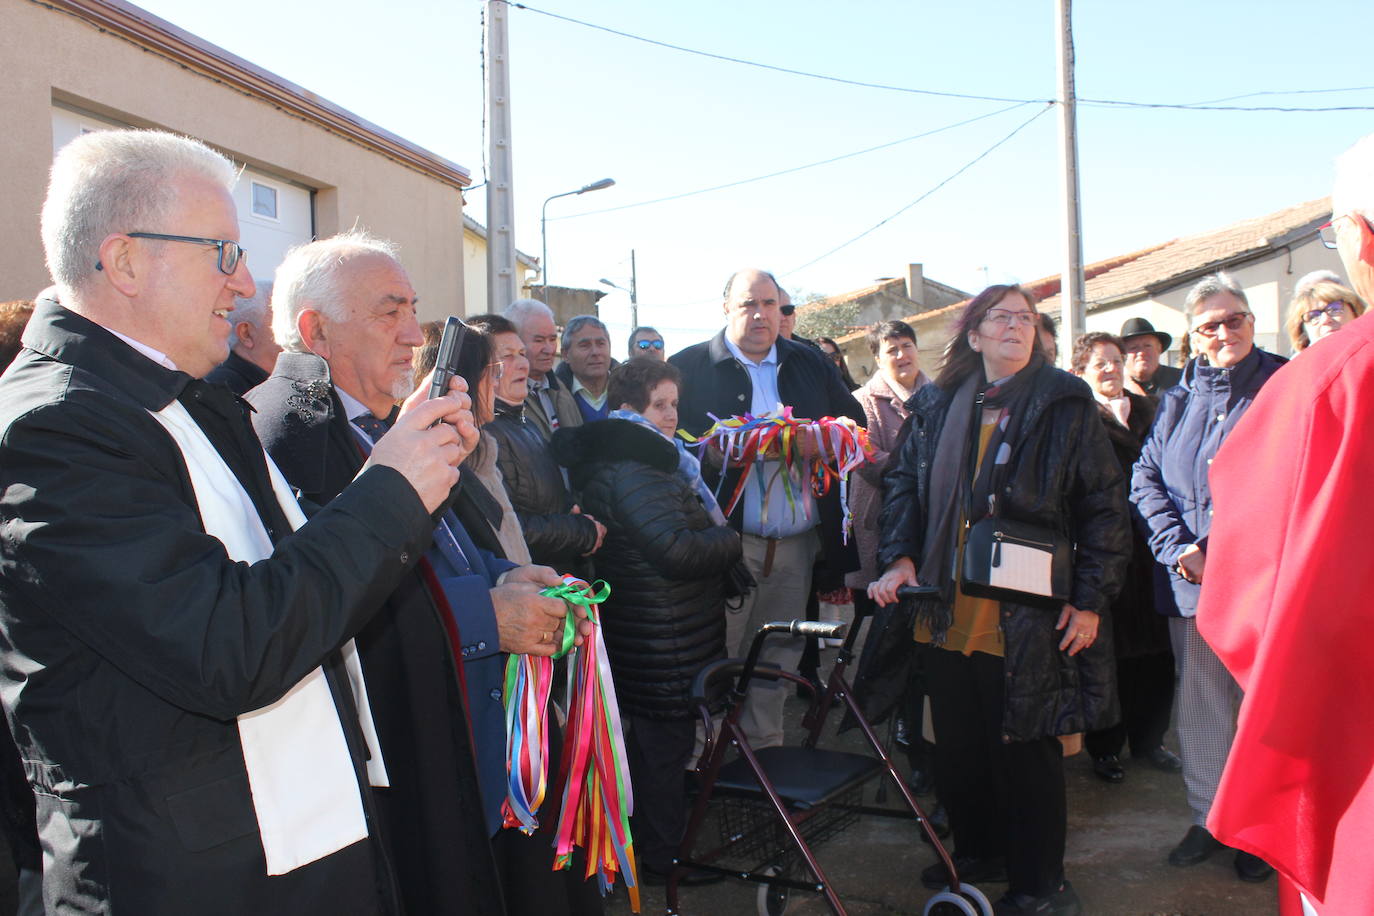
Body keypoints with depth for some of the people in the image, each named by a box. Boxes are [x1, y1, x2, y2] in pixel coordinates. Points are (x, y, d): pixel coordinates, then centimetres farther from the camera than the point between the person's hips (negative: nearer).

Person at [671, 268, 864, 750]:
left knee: (778, 657, 14)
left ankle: (766, 753, 29)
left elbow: (855, 422, 14)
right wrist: (719, 451, -20)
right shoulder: (689, 366, -1)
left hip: (797, 544, 5)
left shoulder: (810, 363, 13)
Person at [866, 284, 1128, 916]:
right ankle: (976, 852, 36)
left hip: (1026, 620, -4)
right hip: (947, 616, 4)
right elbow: (904, 482, 16)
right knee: (957, 746, 15)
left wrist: (1091, 600, -8)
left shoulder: (1065, 405, -1)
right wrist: (899, 556, 0)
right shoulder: (937, 407, 10)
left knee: (1025, 751, 4)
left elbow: (1105, 507, -2)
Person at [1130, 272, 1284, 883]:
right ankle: (1208, 817, 26)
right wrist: (1179, 548, -6)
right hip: (1192, 582, 4)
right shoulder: (1177, 401, 13)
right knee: (1200, 707, 12)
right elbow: (1146, 478, 8)